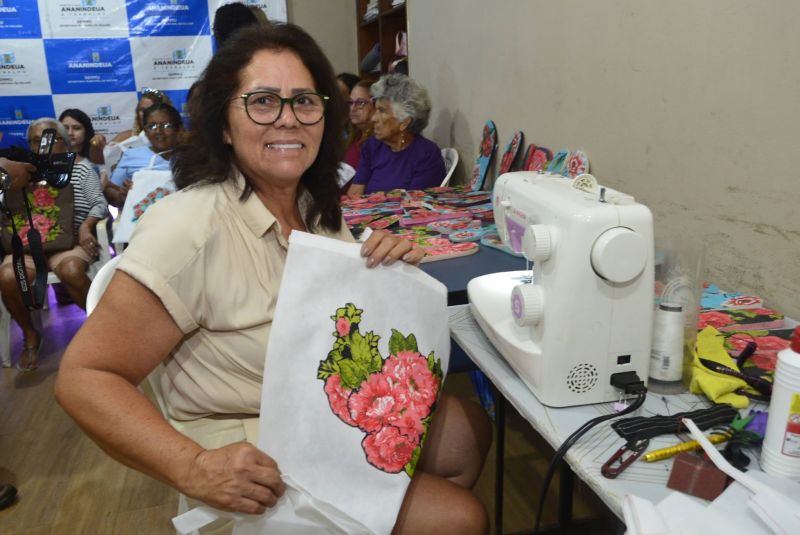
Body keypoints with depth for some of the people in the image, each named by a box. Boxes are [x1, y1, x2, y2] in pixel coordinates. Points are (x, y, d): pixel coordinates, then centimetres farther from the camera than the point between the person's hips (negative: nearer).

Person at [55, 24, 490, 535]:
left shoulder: (318, 209, -2)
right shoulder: (191, 228, -26)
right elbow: (84, 378, -21)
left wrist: (391, 270, -11)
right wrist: (193, 467, -34)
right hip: (256, 462, -7)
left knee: (472, 429, 13)